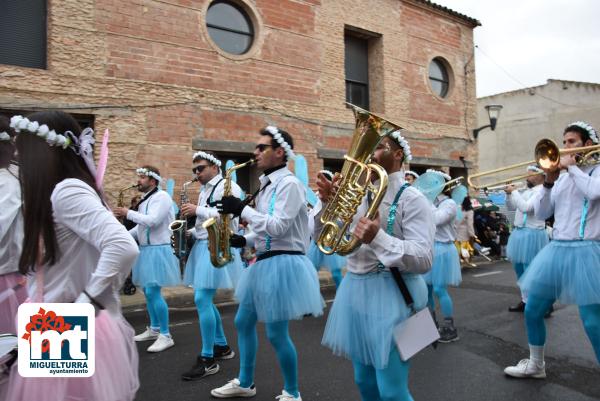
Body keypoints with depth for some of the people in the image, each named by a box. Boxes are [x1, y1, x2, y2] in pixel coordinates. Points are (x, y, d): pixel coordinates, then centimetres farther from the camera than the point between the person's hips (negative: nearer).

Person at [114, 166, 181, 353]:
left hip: (158, 250, -10)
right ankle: (154, 329, 26)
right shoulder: (145, 200, 15)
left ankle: (166, 336, -3)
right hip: (145, 249, 10)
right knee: (148, 291, 14)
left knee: (153, 292, -11)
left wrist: (129, 213, -17)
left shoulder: (161, 196, -13)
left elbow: (152, 221, -26)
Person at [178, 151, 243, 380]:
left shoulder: (228, 186, -7)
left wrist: (197, 210, -16)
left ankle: (207, 360, -5)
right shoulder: (204, 191, 20)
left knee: (202, 299, -14)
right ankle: (222, 346, 27)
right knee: (204, 300, 12)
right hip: (203, 246, 10)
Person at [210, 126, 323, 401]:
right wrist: (244, 240, 5)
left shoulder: (289, 184, -15)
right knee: (243, 322, 17)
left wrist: (242, 209, -20)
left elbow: (278, 227, -24)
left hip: (282, 264, -10)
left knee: (276, 334, -2)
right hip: (263, 262, 10)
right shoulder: (266, 185, 13)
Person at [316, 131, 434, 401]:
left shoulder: (411, 199, -10)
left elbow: (424, 260, -19)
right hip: (355, 291, 7)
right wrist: (328, 203, -6)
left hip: (390, 294, -6)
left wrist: (378, 238, -31)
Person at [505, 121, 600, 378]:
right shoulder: (561, 178, 15)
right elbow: (541, 214, 9)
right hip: (555, 250, 6)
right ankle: (535, 365, 30)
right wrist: (548, 183, -2)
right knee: (532, 311, 11)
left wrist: (572, 167, -10)